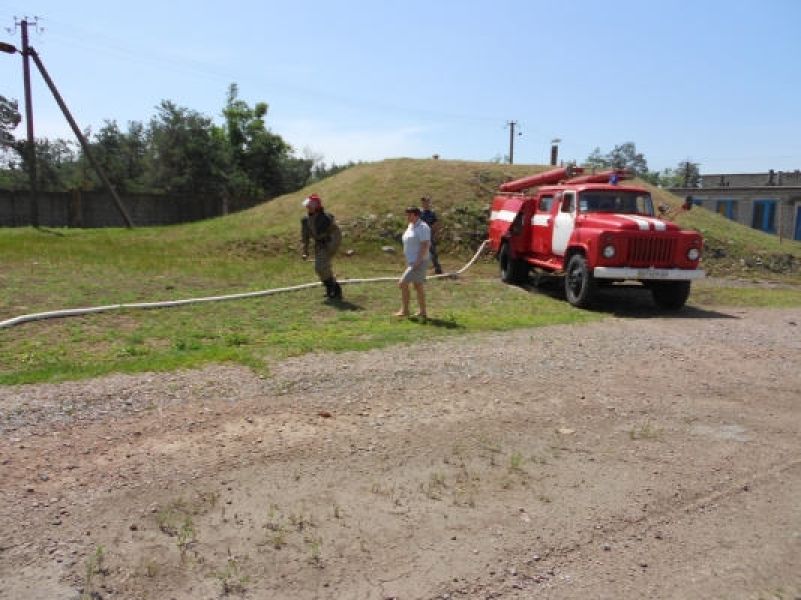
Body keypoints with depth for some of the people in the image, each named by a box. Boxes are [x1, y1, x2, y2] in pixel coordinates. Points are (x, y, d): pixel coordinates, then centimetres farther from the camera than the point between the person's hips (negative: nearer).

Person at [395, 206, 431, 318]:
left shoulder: (422, 227, -18)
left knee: (403, 284, -11)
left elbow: (425, 246, -23)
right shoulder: (411, 226, 11)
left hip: (419, 263, -10)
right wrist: (408, 262, 18)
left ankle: (404, 310, 1)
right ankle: (422, 313, 20)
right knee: (418, 286, 13)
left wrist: (417, 262, -26)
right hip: (412, 262, 10)